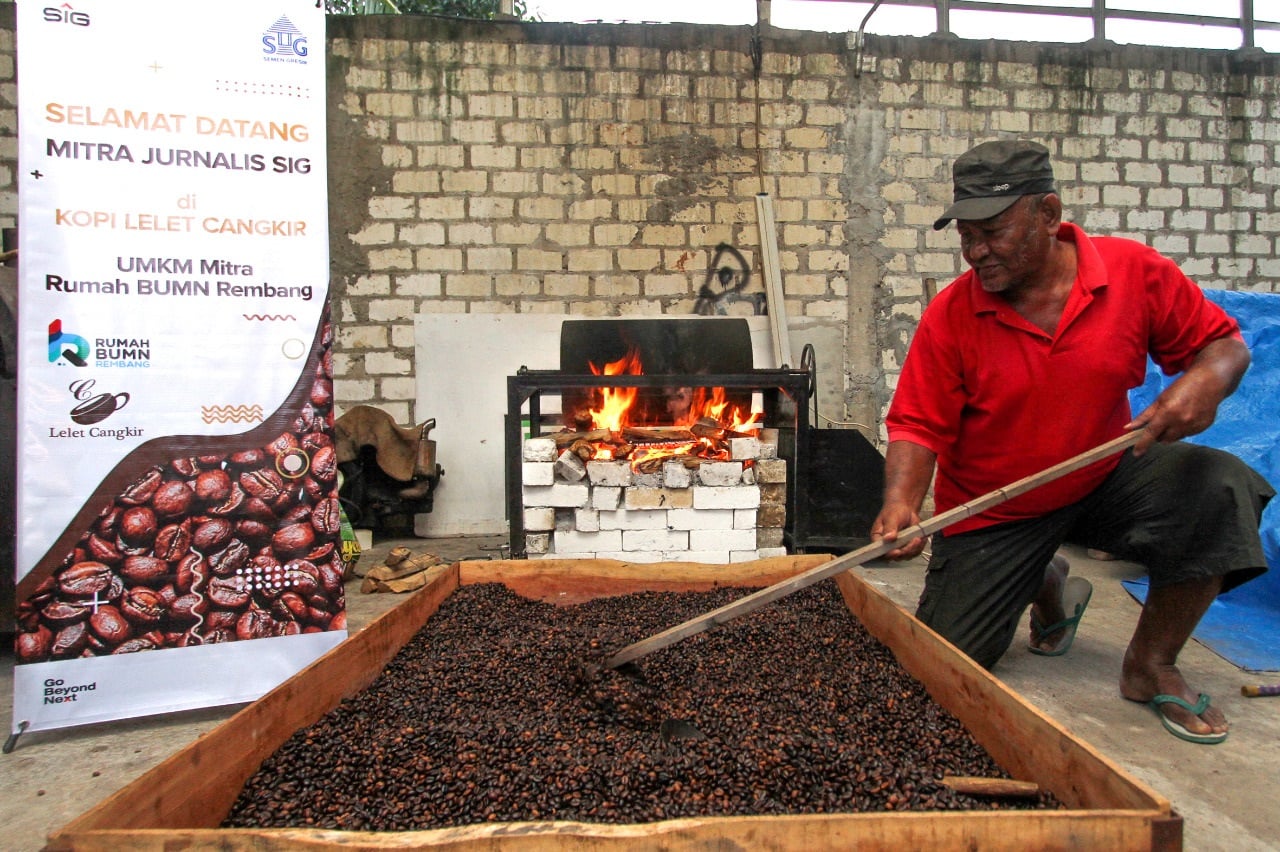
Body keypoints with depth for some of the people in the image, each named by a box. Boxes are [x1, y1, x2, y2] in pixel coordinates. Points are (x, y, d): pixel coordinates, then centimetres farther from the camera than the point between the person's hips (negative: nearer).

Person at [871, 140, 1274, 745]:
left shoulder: (1136, 272, -11)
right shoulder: (950, 314, -16)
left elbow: (1223, 343, 0)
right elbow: (917, 425, -17)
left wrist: (1204, 382, -24)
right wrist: (901, 502, -34)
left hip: (1105, 477, 2)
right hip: (990, 514, -1)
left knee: (1220, 488, -26)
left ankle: (1149, 668, -4)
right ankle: (1048, 586, 29)